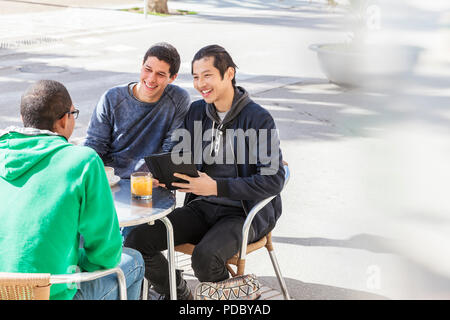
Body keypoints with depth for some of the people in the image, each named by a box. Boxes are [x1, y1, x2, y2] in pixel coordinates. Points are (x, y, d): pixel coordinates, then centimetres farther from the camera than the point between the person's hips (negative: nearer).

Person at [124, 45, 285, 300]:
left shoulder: (258, 118, -11)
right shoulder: (196, 111, 8)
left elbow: (274, 179, -17)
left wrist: (216, 187, -24)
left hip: (244, 214, -6)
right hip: (202, 208, 6)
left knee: (205, 256, -34)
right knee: (137, 240, -12)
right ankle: (179, 295, 11)